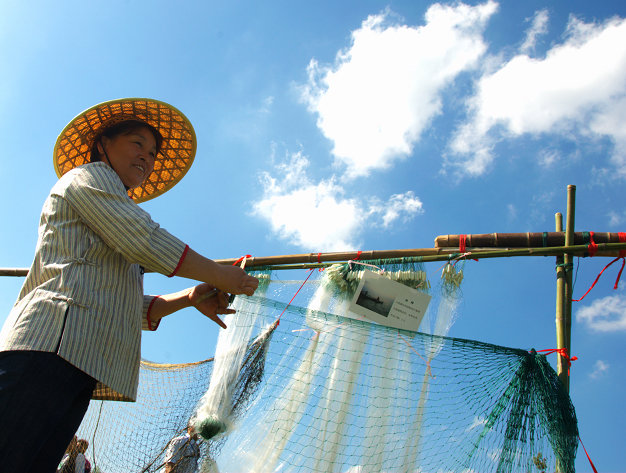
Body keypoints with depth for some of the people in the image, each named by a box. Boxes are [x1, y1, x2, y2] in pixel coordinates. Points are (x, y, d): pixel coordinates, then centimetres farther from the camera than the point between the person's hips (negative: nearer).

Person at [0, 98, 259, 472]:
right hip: (54, 341, -9)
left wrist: (189, 298, 13)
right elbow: (145, 242, -5)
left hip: (77, 361, 9)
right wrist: (222, 277, 2)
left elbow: (126, 309, 27)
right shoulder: (88, 175, 12)